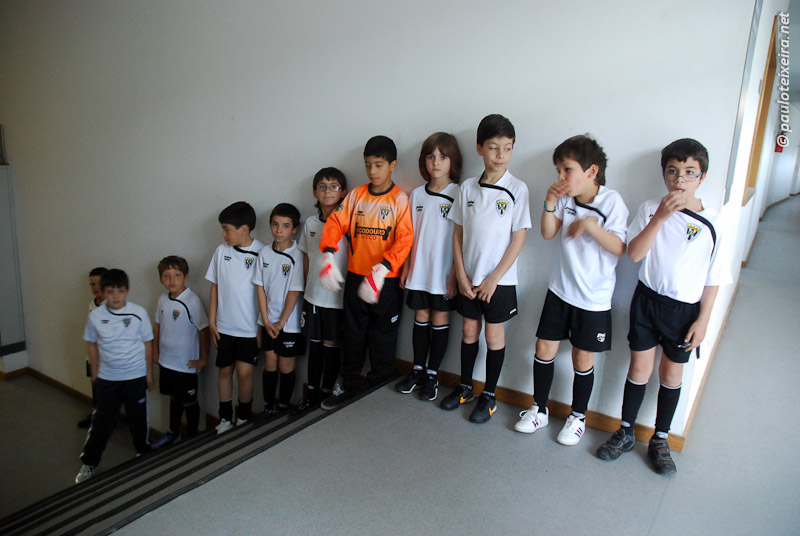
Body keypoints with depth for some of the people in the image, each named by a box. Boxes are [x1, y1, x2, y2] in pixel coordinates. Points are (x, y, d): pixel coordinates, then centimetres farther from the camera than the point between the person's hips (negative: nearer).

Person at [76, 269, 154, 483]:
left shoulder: (138, 313, -9)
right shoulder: (95, 316, -6)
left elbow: (148, 343, -1)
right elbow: (91, 344, 7)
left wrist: (149, 373, 1)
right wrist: (94, 372, 10)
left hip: (135, 377, -1)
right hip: (106, 379, 1)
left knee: (138, 419, 12)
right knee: (101, 421, 9)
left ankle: (143, 454, 33)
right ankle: (89, 462, 28)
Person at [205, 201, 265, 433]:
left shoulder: (262, 253, -11)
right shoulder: (221, 251, 2)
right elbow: (215, 287, 8)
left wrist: (263, 324, -8)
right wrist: (212, 321, 6)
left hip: (250, 327, -4)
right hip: (225, 325, 4)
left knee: (244, 371, -5)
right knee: (225, 369, 12)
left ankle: (243, 418, 17)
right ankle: (225, 419, 27)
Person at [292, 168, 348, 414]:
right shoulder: (310, 223, 7)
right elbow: (306, 259, 14)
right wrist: (307, 288, 14)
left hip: (338, 297, -4)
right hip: (313, 296, 5)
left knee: (331, 346, 6)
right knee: (314, 345, 14)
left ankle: (326, 392, 23)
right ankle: (312, 394, 26)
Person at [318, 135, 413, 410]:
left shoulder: (400, 199, -7)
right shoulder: (356, 195, 5)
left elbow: (404, 240, -16)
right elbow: (336, 223, -1)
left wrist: (380, 271, -27)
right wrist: (328, 256, -19)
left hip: (386, 281, -3)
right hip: (355, 277, 4)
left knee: (382, 336, 10)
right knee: (353, 335, 15)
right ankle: (347, 386, 29)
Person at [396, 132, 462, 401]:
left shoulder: (458, 194, -6)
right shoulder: (417, 194, 7)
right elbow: (410, 235, 12)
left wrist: (455, 273, -12)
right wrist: (405, 267, 9)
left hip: (444, 271, -4)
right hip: (419, 269, 4)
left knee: (440, 320, 5)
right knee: (421, 318, 12)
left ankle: (432, 375, 18)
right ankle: (417, 370, 26)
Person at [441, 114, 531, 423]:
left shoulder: (517, 189, -8)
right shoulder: (468, 188, 1)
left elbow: (519, 238, -9)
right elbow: (458, 233, 4)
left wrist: (494, 278, -12)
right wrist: (461, 274, -4)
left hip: (499, 278, -3)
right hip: (469, 277, 3)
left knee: (494, 334, 7)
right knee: (469, 330, 14)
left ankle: (489, 396, 23)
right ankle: (465, 387, 32)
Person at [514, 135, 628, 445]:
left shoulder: (612, 201, -12)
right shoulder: (566, 199, 1)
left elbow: (619, 248, -16)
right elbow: (548, 234, -2)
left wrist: (590, 225, -26)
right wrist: (549, 204, -14)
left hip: (593, 298, -4)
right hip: (560, 289, 4)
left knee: (582, 359, 10)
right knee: (544, 350, 7)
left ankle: (578, 417, 31)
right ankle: (539, 410, 28)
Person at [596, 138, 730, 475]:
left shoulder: (711, 222, -6)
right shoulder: (650, 208, -4)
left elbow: (713, 279, -1)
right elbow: (634, 254, -15)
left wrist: (703, 320, -4)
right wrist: (660, 217, -23)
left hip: (684, 308, 0)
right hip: (647, 299, 0)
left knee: (671, 373, 12)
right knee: (639, 368, 8)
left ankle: (660, 440, 30)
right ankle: (625, 433, 26)